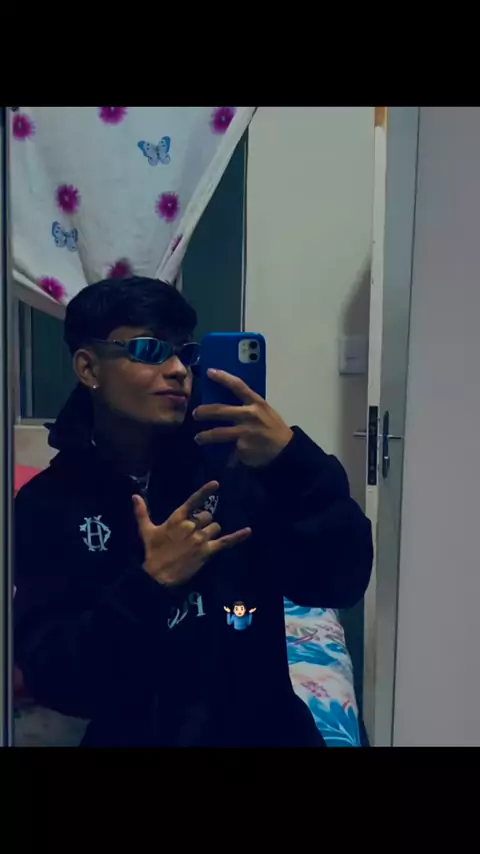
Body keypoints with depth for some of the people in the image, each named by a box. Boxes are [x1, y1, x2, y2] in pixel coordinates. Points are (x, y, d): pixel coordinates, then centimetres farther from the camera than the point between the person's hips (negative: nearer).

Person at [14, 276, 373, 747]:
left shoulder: (234, 464, -2)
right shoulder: (46, 505, -1)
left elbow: (338, 583, -10)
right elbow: (52, 678, -7)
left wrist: (293, 460, -23)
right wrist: (151, 582, -19)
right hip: (134, 732, 0)